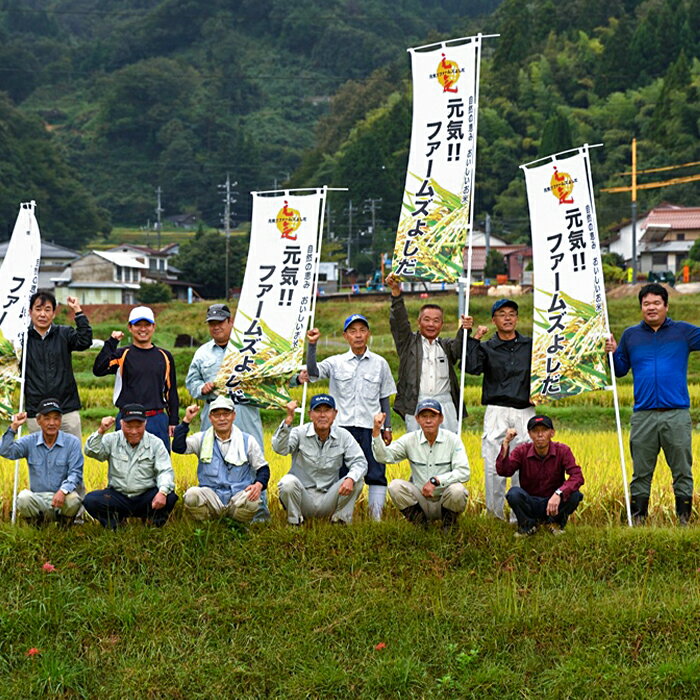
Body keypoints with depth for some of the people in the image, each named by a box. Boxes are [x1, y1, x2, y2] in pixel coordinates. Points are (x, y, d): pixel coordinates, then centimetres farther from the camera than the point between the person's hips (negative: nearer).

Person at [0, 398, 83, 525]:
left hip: (61, 497, -1)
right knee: (23, 497, -32)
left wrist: (63, 491, -28)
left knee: (72, 499, -35)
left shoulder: (72, 442, -1)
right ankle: (36, 521, 2)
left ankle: (65, 520, 2)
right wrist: (14, 427, -16)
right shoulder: (30, 442, 5)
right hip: (37, 498, 1)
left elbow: (75, 473, -9)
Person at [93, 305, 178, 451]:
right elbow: (98, 370, -16)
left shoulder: (164, 356, 11)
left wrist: (173, 421, 10)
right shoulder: (122, 355, 2)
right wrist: (111, 342, -17)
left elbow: (171, 391, 15)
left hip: (158, 421, 3)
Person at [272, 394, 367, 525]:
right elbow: (279, 448, -26)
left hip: (329, 499, 2)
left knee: (356, 480, -19)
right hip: (303, 496, -2)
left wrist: (351, 478, -29)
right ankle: (294, 521, -6)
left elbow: (359, 461, -6)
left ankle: (341, 519, -1)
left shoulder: (343, 436, 0)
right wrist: (288, 421, -41)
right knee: (288, 482, -32)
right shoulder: (300, 433, -8)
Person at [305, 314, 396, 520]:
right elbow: (313, 372, -10)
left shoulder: (380, 364, 10)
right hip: (343, 426, 0)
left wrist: (387, 428, 7)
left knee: (376, 473, -3)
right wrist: (312, 345, -19)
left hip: (371, 426, 1)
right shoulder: (336, 363, 7)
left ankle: (376, 518, 0)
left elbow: (384, 399, 12)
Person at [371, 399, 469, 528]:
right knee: (395, 486, -22)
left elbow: (464, 472, -16)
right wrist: (376, 431, -27)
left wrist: (435, 480, -26)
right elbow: (384, 456, -12)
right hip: (420, 501, 2)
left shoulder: (452, 439, -7)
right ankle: (421, 525, 0)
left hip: (445, 499, -2)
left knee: (457, 490, -33)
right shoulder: (410, 440, -1)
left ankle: (448, 526, 0)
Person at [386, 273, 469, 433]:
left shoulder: (446, 345, 18)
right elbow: (399, 321, 0)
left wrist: (464, 330, -24)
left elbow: (459, 347, -2)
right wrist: (396, 292, -14)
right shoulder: (409, 342, 12)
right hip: (416, 405, -2)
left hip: (445, 404, 2)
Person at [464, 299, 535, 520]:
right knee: (494, 467, -5)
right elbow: (471, 367, -11)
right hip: (496, 412, -1)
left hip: (525, 412, 1)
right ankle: (495, 515, 3)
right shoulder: (486, 348, 7)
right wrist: (474, 339, -11)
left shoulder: (530, 345, 12)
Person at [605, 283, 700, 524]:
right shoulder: (631, 335, 11)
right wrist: (612, 353, -3)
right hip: (643, 416, 1)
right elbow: (620, 370, 15)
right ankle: (637, 518, 11)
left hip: (677, 415, -1)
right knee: (641, 472, 5)